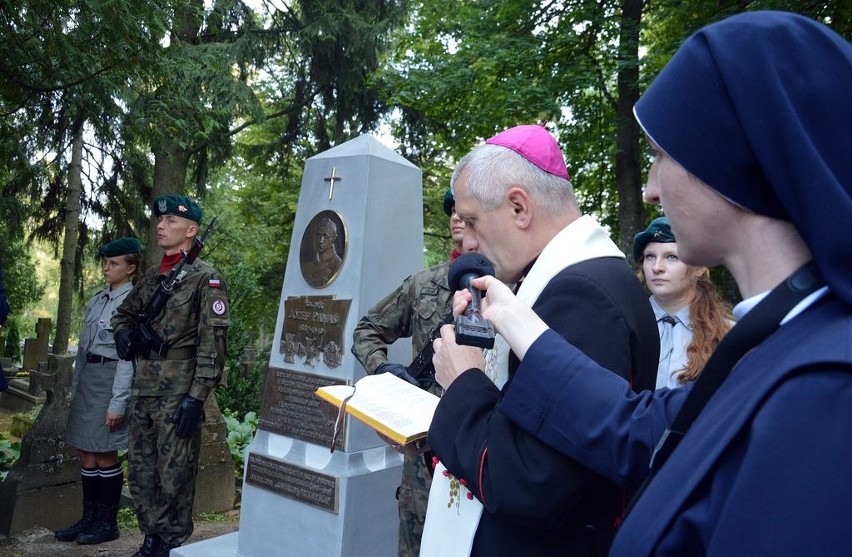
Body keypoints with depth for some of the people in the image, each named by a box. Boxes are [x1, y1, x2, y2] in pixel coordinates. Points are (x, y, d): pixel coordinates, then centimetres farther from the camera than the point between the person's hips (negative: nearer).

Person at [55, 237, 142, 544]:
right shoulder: (98, 298, 11)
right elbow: (84, 345, 16)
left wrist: (117, 403, -17)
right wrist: (76, 387, 15)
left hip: (111, 378, -7)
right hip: (87, 377, 7)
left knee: (105, 453, 2)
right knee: (86, 451, 12)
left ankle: (108, 522, 17)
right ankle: (89, 518, 26)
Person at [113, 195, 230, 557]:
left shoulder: (206, 279, -9)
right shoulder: (151, 277, 13)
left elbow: (213, 346, -15)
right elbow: (125, 313, 31)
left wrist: (196, 397, -19)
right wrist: (123, 332, 8)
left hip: (178, 395, -8)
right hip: (142, 392, 8)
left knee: (174, 477, 3)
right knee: (141, 473, 15)